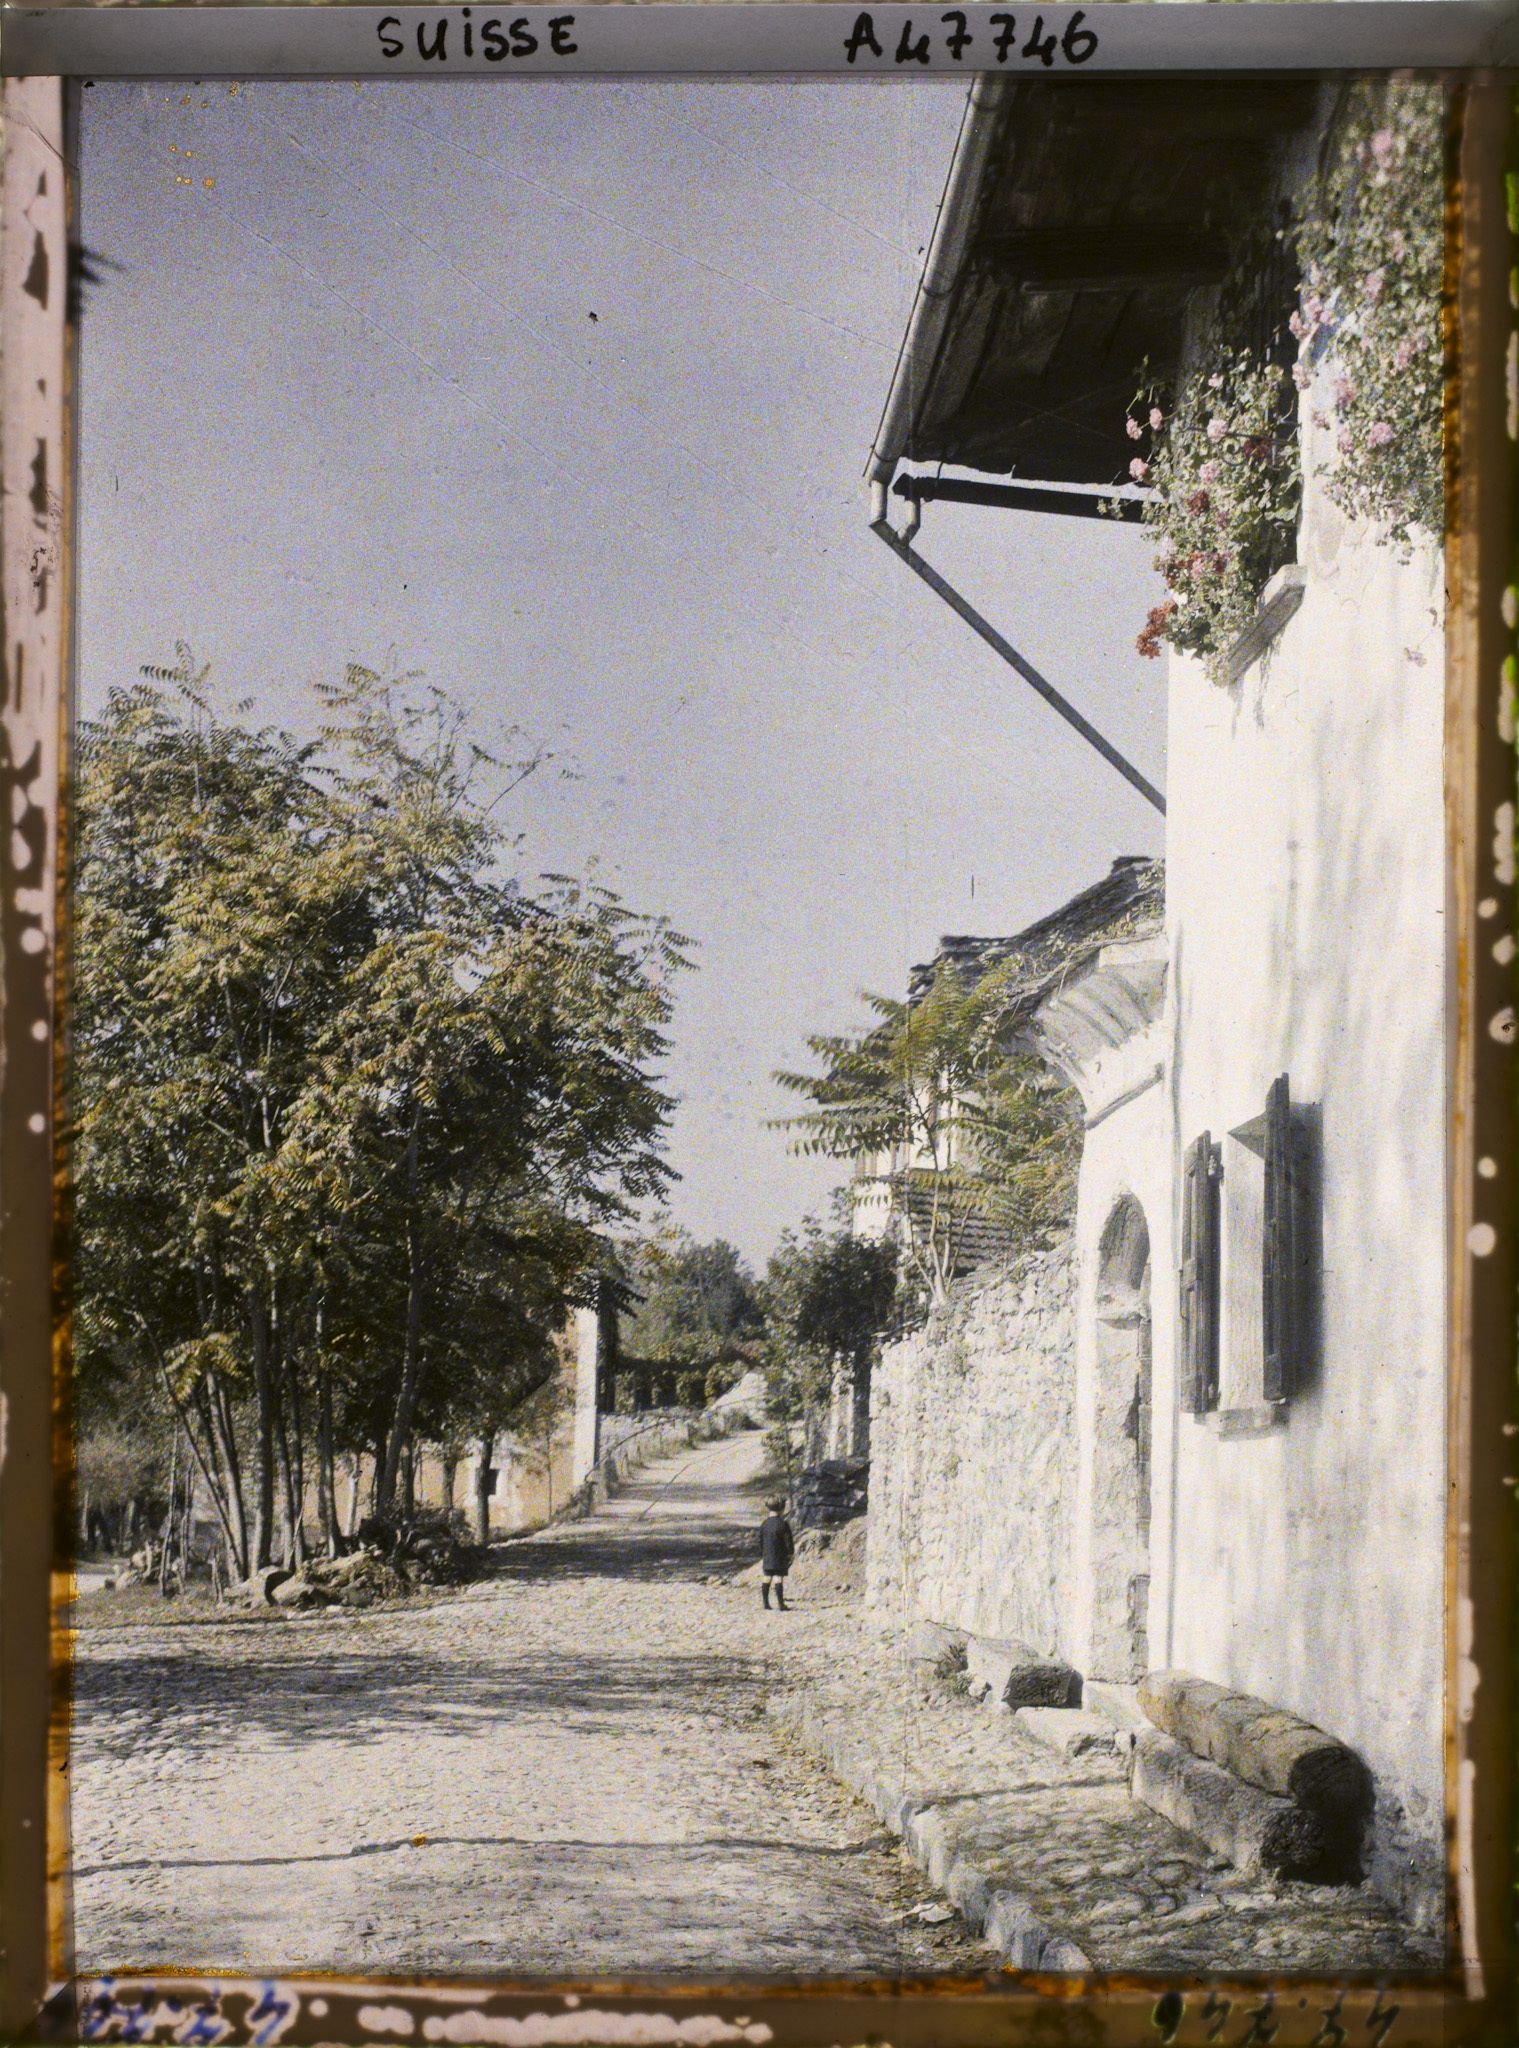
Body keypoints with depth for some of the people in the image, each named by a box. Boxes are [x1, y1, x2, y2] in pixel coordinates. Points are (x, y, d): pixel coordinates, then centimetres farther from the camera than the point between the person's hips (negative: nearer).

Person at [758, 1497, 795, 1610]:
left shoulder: (764, 1524, 3)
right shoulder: (783, 1524, -13)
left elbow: (760, 1541, 9)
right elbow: (788, 1541, -10)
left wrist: (762, 1556, 18)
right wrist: (791, 1553, 2)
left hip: (767, 1556, 5)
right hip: (780, 1557, -5)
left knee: (766, 1579, 11)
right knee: (778, 1579, -5)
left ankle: (765, 1603, 13)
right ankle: (780, 1604, -7)